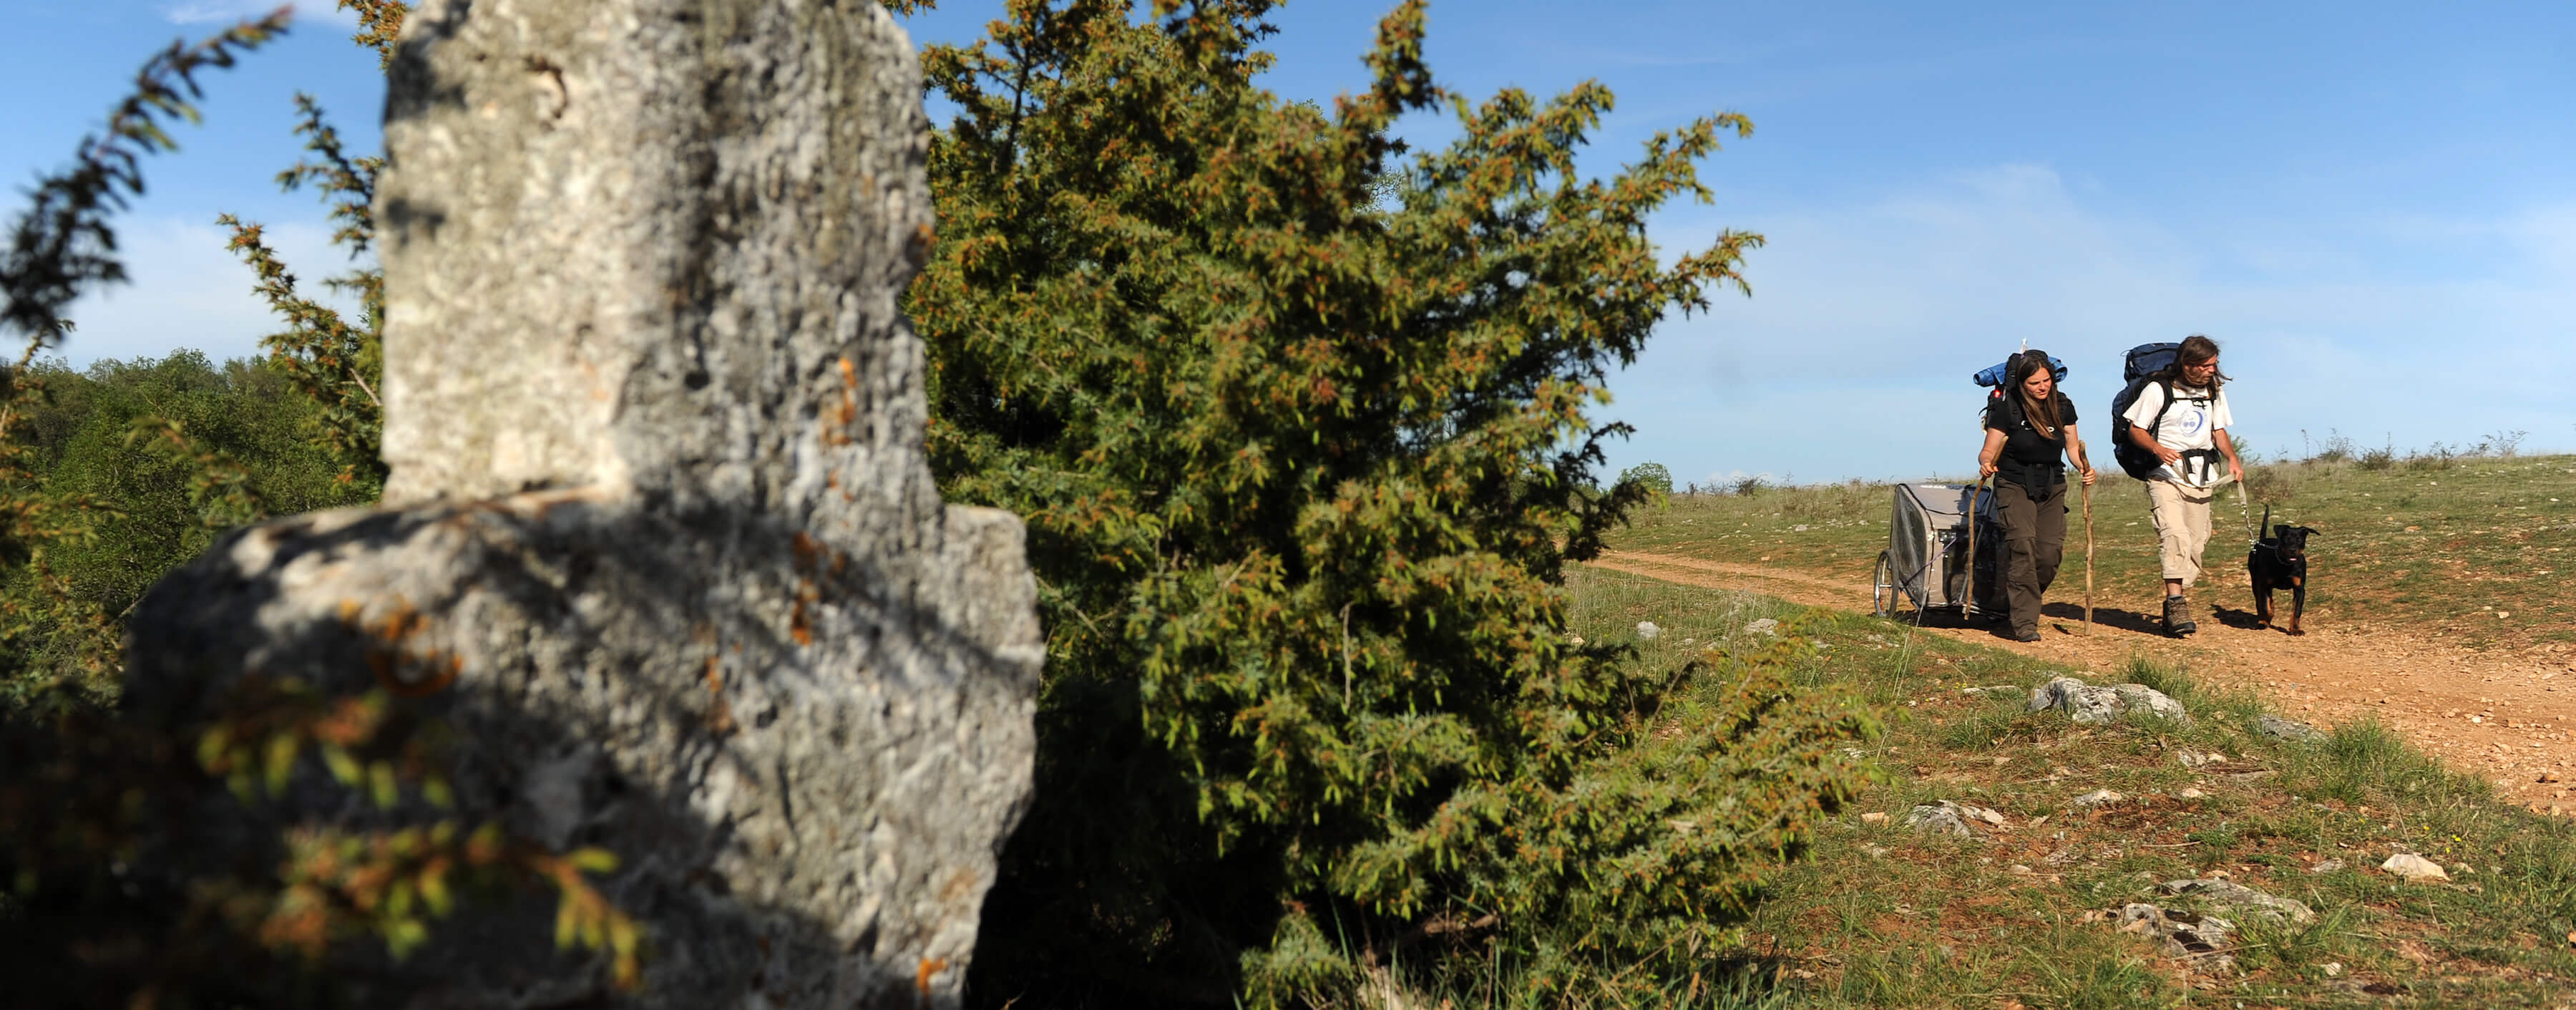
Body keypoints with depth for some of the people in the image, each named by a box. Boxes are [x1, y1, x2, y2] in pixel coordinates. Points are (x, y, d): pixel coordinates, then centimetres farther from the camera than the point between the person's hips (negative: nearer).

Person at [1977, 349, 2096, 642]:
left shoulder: (2062, 406, 2)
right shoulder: (2007, 408, -11)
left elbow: (2072, 447, 11)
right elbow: (1989, 450, -9)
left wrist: (2084, 468, -8)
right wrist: (1986, 464, -31)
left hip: (2052, 488, 4)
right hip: (2015, 486, -4)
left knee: (2051, 551, -6)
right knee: (2022, 544, -20)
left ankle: (2020, 603, 20)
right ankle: (2024, 622, -18)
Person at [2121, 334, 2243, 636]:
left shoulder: (2215, 391, 12)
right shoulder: (2158, 390, -6)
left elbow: (2218, 431, 19)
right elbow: (2135, 429, -3)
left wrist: (2232, 458, 0)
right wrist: (2158, 448, -22)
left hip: (2202, 477, 6)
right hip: (2166, 475, -6)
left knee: (2197, 541, 3)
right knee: (2175, 535, -22)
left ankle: (2174, 605, 11)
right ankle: (2176, 603, -29)